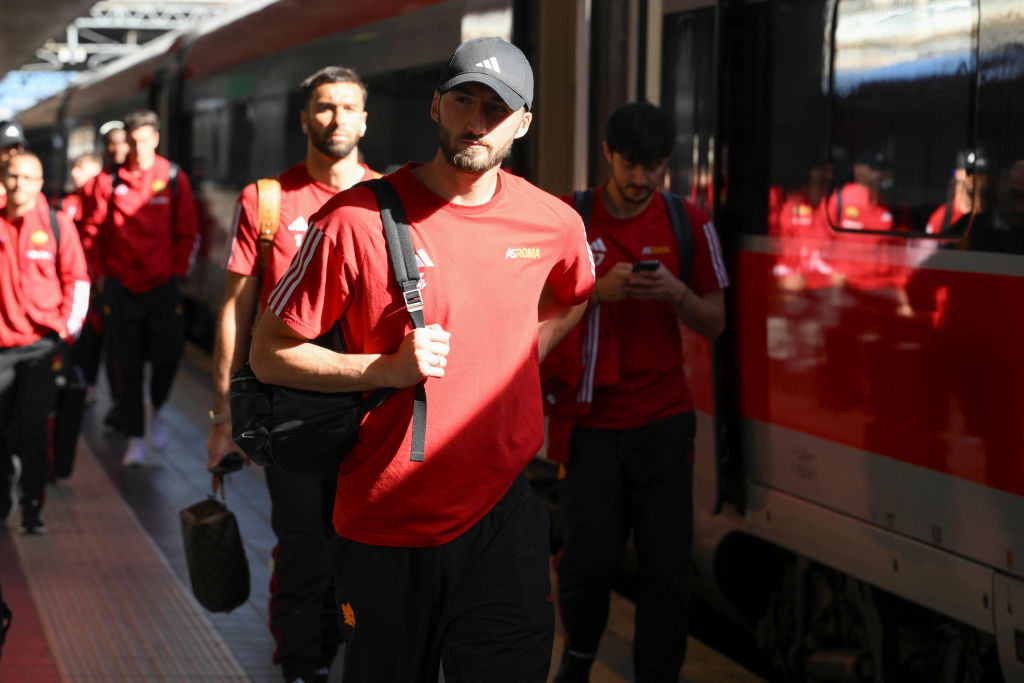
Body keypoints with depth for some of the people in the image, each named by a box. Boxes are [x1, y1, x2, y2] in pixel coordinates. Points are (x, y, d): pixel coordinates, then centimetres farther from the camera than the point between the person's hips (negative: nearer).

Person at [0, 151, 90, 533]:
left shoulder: (57, 224, 0)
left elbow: (77, 278, 3)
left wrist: (68, 327, -3)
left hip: (42, 343, -2)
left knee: (32, 428, -4)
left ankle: (32, 509, 2)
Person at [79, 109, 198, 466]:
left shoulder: (174, 179, 0)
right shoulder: (107, 181, -2)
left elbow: (188, 233, 7)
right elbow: (91, 231, 6)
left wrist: (178, 272, 2)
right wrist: (100, 274, 3)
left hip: (163, 285, 0)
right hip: (120, 286, 0)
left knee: (168, 356, -3)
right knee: (126, 366, 2)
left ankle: (156, 409, 29)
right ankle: (135, 439, 11)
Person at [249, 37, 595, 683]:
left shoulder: (553, 223, 1)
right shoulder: (358, 219, -11)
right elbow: (270, 355, -7)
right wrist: (388, 369, -19)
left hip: (505, 515, 3)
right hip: (385, 525, -2)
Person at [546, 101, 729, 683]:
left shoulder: (689, 222, 4)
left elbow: (715, 323, 7)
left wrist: (676, 293, -13)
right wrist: (598, 291, -16)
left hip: (664, 420, 1)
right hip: (591, 419, -1)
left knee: (668, 567, -2)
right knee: (590, 558, -1)